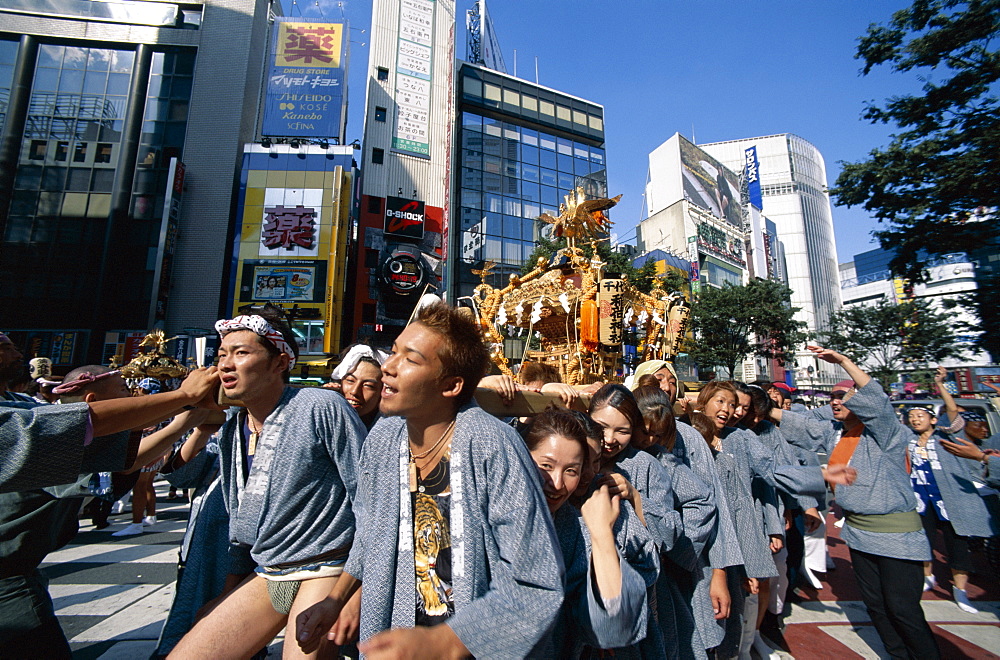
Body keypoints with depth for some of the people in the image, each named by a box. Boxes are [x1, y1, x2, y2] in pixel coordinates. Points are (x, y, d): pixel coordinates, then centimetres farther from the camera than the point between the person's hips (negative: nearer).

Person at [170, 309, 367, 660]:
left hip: (323, 570, -6)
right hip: (263, 575, 7)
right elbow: (239, 524, 18)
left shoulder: (322, 407, -16)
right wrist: (230, 588, 17)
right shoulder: (231, 432, 7)